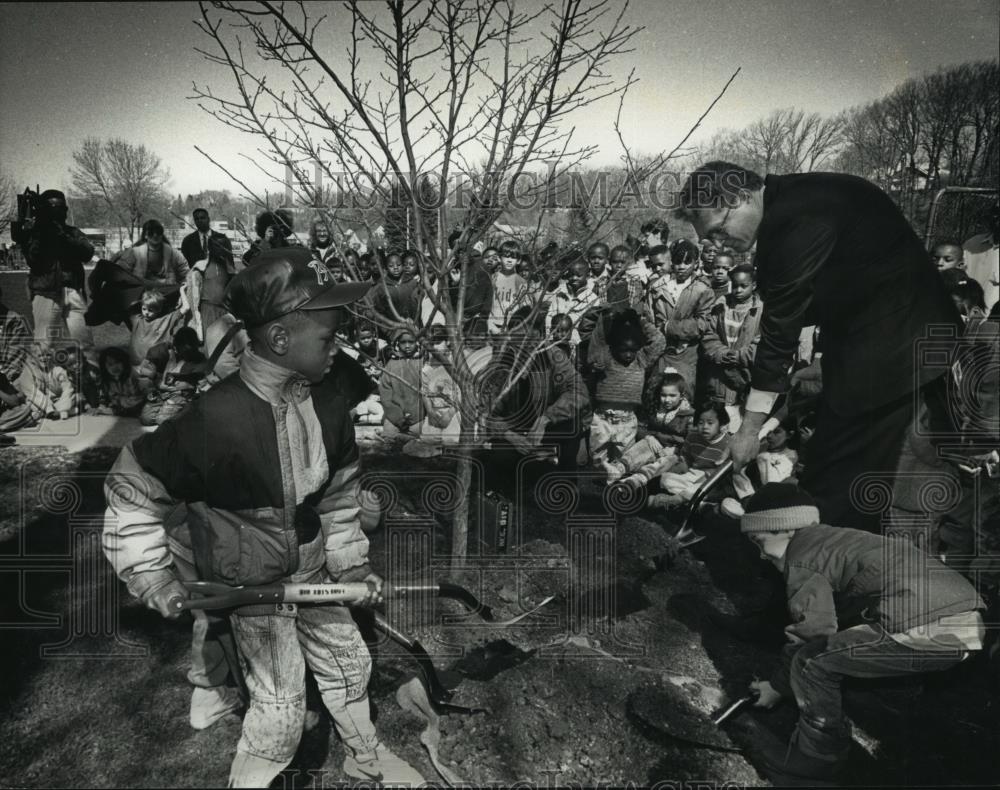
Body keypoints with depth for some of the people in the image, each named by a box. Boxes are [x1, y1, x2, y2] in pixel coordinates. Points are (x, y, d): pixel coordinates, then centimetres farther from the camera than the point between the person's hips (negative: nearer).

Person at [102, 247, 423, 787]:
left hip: (313, 570, 6)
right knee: (280, 708, -1)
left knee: (349, 661, 20)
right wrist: (149, 573, -16)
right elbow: (133, 484, -17)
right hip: (250, 581, -6)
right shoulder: (219, 418, -30)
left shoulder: (326, 400, -11)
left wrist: (351, 561, 3)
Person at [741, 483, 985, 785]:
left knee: (811, 663, -2)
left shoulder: (801, 559, -5)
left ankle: (816, 759, 12)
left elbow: (815, 631, -5)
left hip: (929, 630, -10)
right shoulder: (830, 539, 23)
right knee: (834, 646, 24)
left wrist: (779, 685, 9)